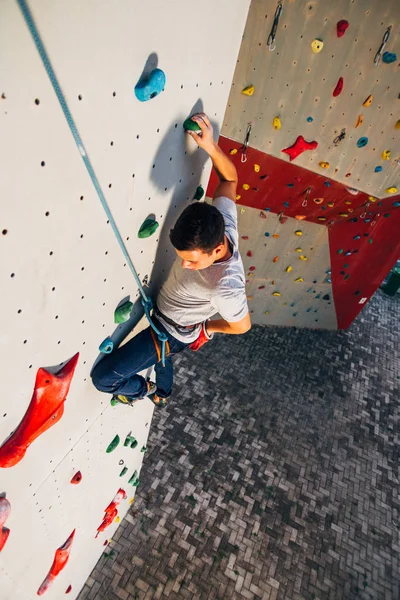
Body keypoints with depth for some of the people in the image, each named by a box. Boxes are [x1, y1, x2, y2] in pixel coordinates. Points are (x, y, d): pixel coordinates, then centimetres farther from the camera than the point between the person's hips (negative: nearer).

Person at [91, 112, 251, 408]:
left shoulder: (226, 287, -42)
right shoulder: (222, 220, -25)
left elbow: (242, 326, -22)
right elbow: (230, 178, -7)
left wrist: (206, 327, -5)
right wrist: (211, 146, -21)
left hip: (173, 333, -7)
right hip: (163, 313, 7)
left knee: (103, 377, -5)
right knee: (160, 356, 37)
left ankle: (144, 389, 29)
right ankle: (163, 394, 68)